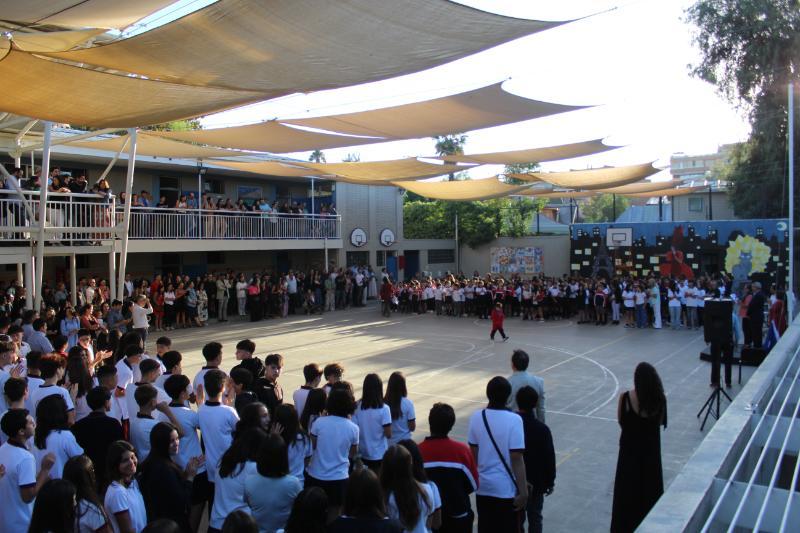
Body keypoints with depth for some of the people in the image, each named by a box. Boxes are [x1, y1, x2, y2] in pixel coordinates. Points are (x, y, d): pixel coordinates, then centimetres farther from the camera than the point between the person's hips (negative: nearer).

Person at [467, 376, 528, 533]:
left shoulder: (476, 417, -5)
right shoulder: (514, 420, -18)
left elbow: (473, 454, 3)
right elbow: (516, 459, -17)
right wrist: (523, 491, -9)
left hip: (483, 486, 4)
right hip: (506, 488, -4)